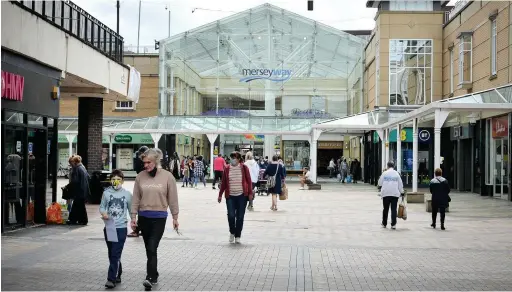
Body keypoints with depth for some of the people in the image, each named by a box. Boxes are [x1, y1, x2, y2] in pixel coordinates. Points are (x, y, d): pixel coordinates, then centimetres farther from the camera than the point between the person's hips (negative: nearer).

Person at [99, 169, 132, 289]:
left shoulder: (127, 194, 0)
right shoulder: (106, 193, 3)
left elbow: (131, 210, 8)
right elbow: (102, 206, 8)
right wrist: (103, 213, -13)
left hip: (121, 227, -3)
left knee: (116, 254, -9)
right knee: (112, 254, 12)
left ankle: (111, 279, -9)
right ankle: (117, 275, 26)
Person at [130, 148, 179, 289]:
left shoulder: (167, 176, -6)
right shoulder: (140, 177, 1)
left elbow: (173, 199, -1)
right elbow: (136, 198, 6)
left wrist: (175, 217, 2)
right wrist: (133, 217, 4)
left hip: (159, 217, -4)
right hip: (144, 216, 4)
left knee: (152, 248, -13)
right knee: (149, 249, 12)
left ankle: (150, 278, -12)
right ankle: (154, 276, 24)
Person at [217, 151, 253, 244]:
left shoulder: (244, 167, 0)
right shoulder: (227, 169, 4)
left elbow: (249, 180, 2)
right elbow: (223, 182, 8)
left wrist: (250, 193, -2)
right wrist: (220, 195, 8)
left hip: (242, 196, -1)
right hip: (230, 196, 1)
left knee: (240, 217, 3)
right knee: (231, 215, -10)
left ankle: (237, 236, 16)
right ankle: (232, 232, 16)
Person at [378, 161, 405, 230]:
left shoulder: (384, 173, -1)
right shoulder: (397, 174, 1)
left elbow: (380, 183, 5)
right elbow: (400, 184, 5)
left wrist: (380, 187, 27)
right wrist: (402, 192, 14)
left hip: (385, 194, 0)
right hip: (395, 193, 0)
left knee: (385, 209, 10)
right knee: (394, 209, -1)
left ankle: (384, 223, 19)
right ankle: (393, 224, -8)